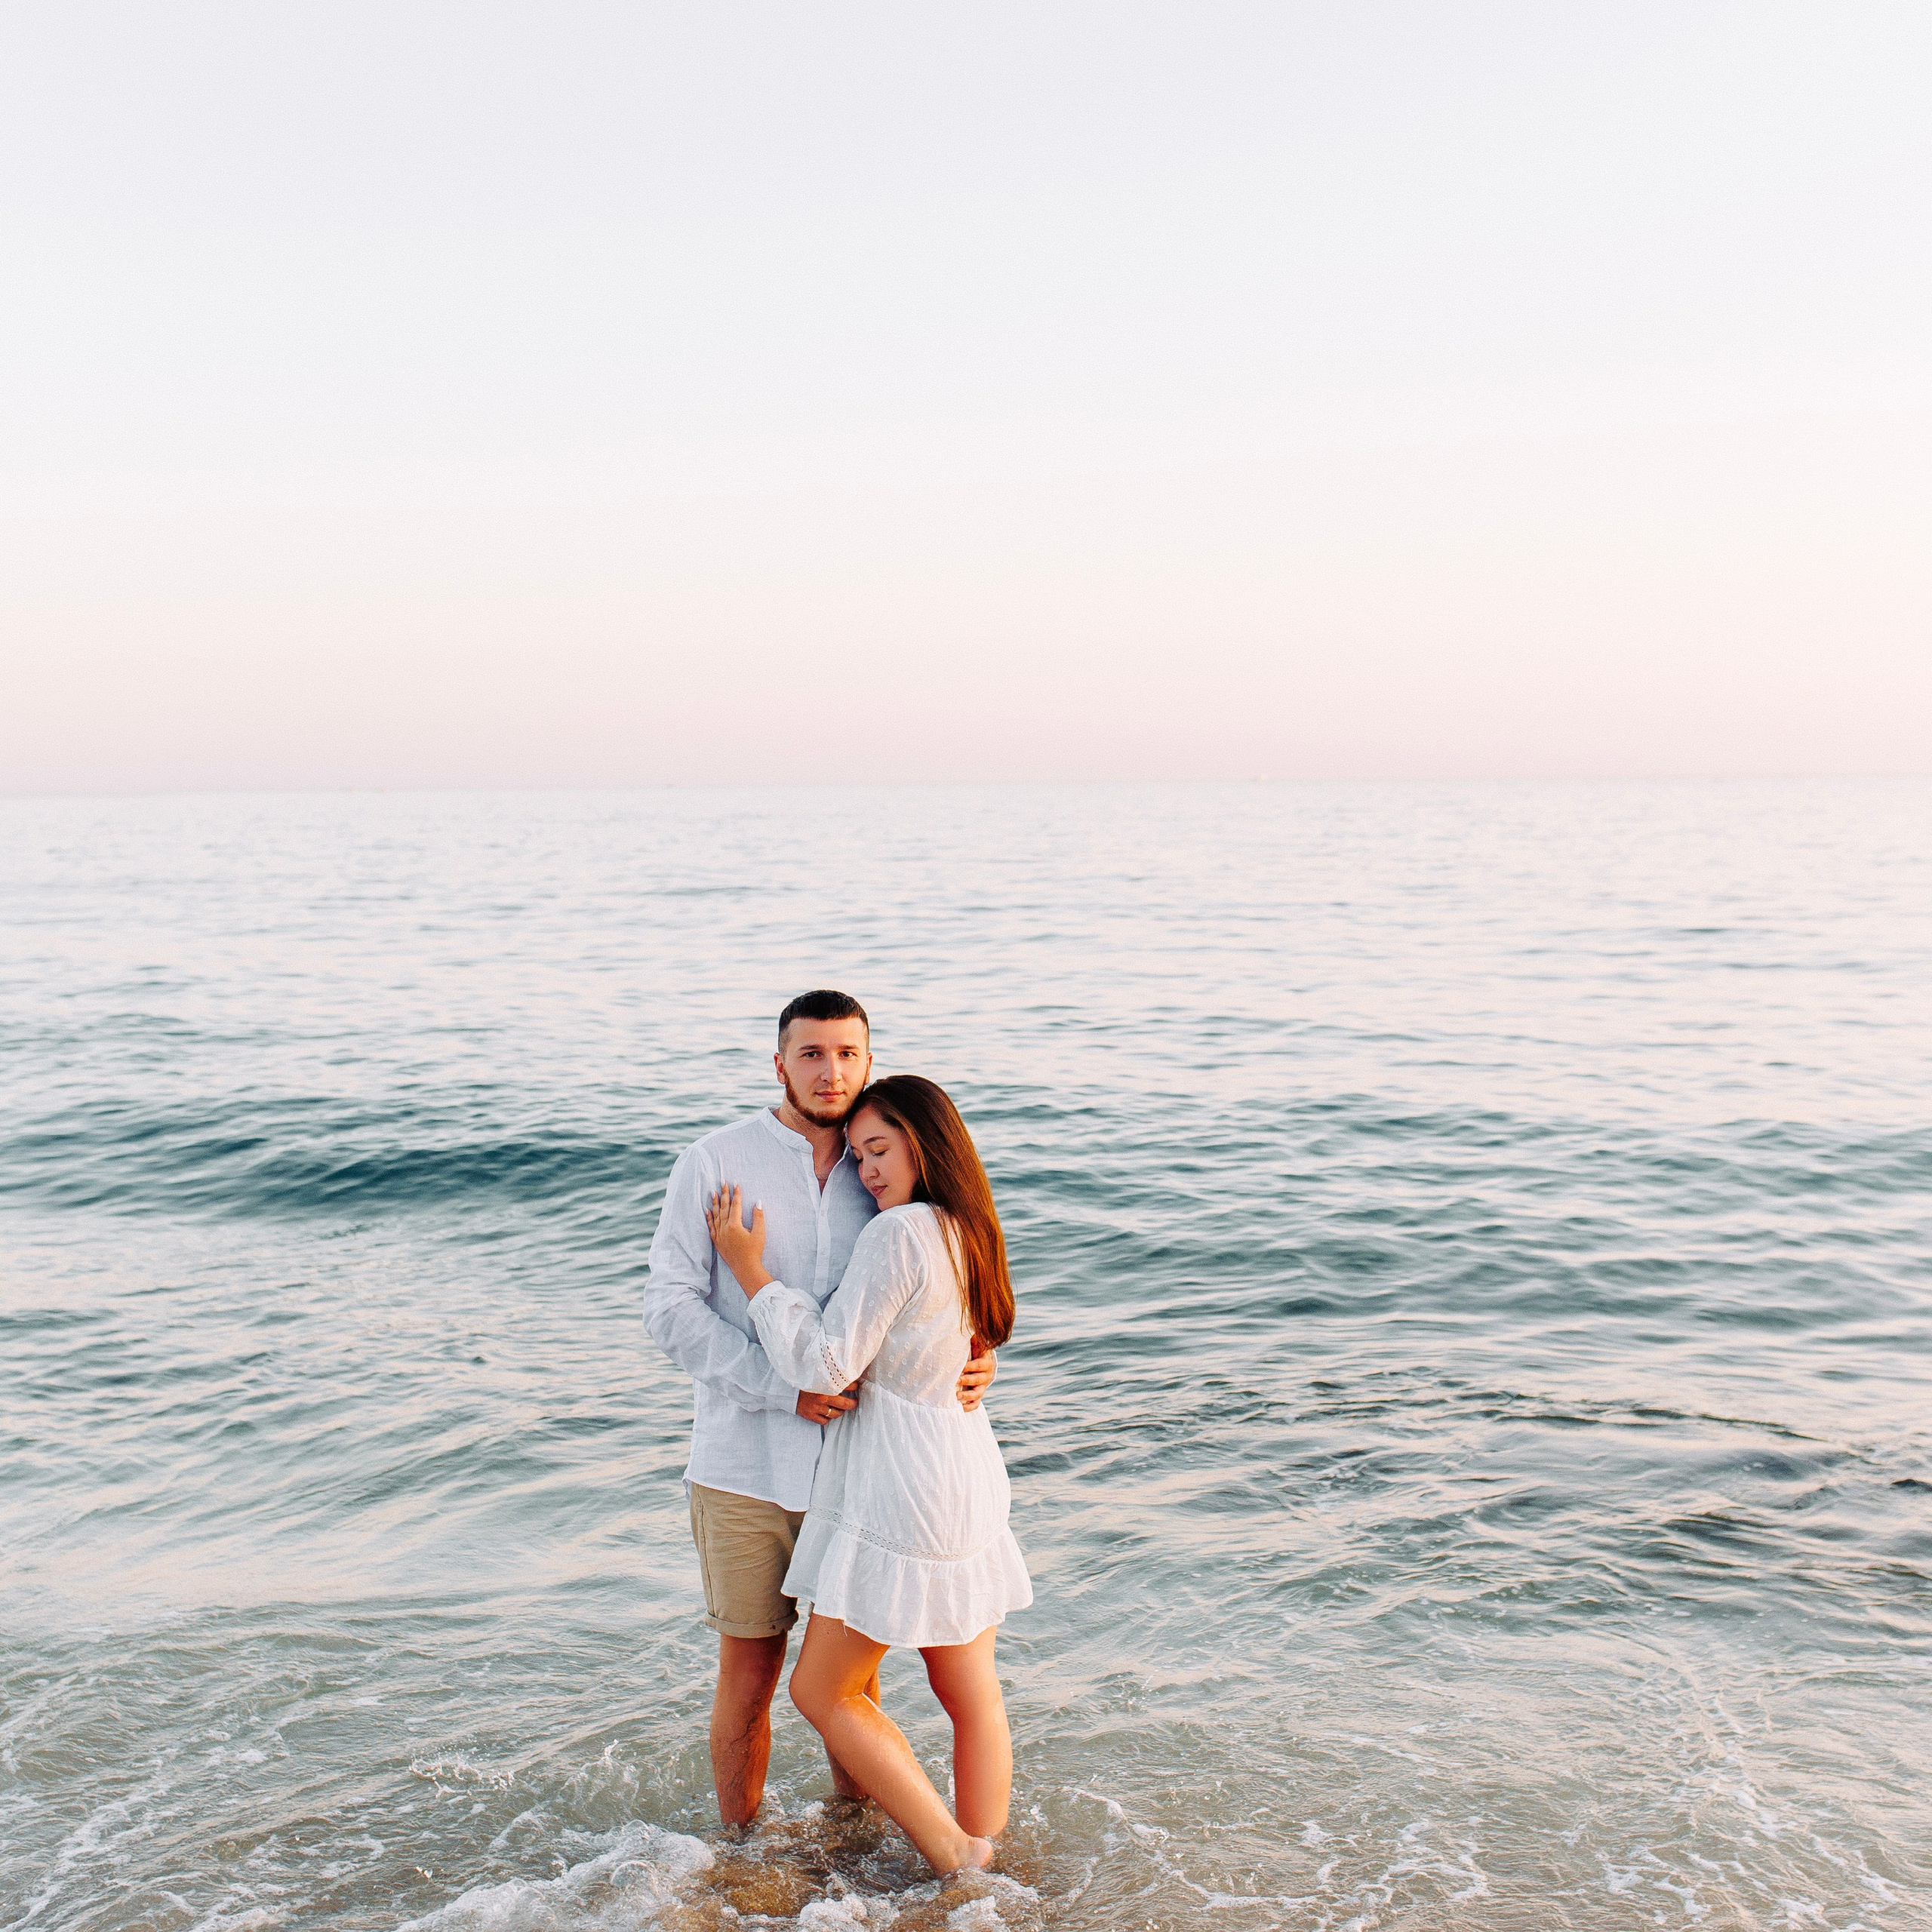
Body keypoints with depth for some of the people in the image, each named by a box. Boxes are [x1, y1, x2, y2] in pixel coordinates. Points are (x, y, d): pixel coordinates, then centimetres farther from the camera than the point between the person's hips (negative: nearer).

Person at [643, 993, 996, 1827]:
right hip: (745, 1467, -3)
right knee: (752, 1671, 6)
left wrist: (972, 1364, -8)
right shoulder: (715, 1163, -5)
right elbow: (671, 1308, -11)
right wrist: (784, 1386, -21)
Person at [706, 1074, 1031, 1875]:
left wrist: (750, 1268, -13)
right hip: (968, 1479, 9)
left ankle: (952, 1857, 3)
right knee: (973, 1696, 13)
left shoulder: (897, 1234, -17)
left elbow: (828, 1364, -19)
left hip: (903, 1491, -9)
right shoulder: (968, 1233, 10)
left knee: (822, 1689, 4)